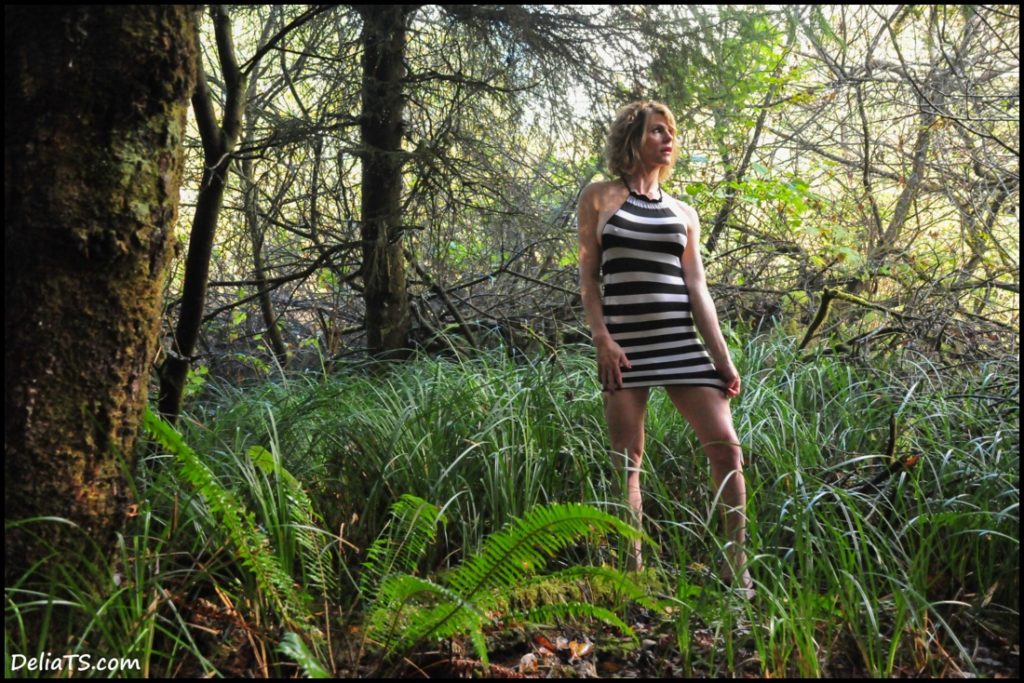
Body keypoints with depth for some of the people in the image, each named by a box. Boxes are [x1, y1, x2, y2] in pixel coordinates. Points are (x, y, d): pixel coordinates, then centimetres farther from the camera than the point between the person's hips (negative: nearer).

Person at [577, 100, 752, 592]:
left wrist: (723, 358, 3)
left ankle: (737, 568, 8)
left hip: (681, 342, 3)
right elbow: (589, 276, 3)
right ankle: (632, 571, 12)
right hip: (624, 344, -3)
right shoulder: (599, 198, 7)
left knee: (726, 446, -4)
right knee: (627, 461, 2)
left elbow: (697, 289, 10)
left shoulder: (683, 214, 14)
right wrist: (602, 338, -9)